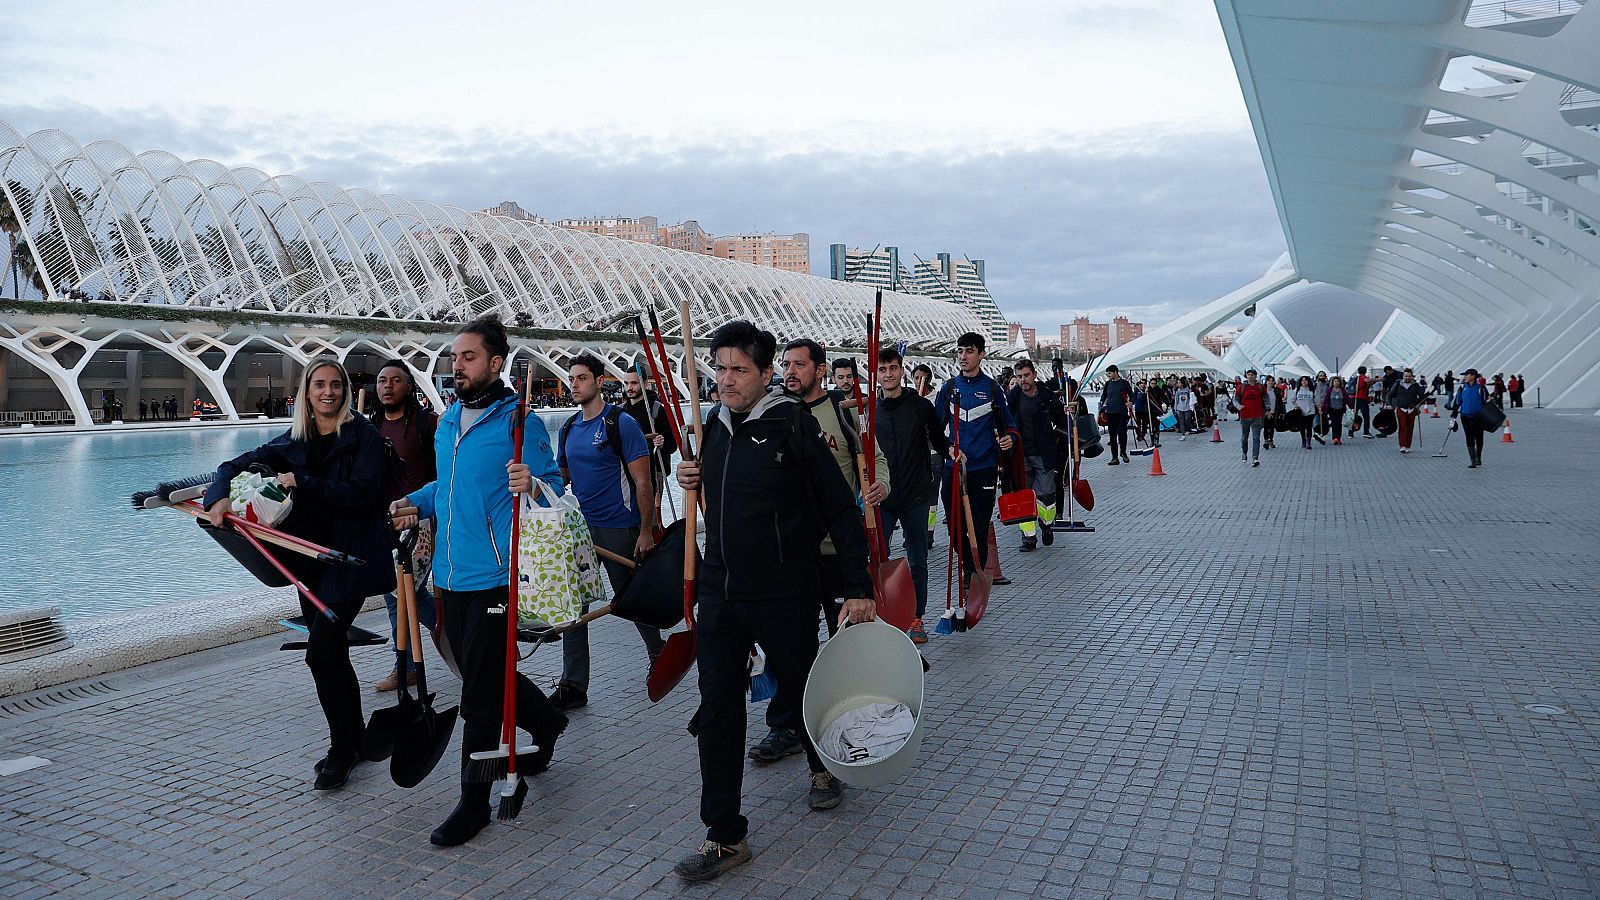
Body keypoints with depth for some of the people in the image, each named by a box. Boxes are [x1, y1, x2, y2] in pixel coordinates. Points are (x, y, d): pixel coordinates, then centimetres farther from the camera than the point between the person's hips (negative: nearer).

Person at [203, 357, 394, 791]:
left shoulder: (362, 434, -8)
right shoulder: (294, 441, 9)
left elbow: (362, 494, -18)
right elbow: (236, 466, 8)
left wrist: (302, 483, -21)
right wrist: (219, 496, -12)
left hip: (351, 559, -6)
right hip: (311, 559, 6)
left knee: (321, 650, -13)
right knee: (332, 653, 13)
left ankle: (342, 747, 2)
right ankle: (355, 741, 28)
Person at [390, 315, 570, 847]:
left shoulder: (519, 422, -11)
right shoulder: (449, 420, 12)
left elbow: (555, 487, -13)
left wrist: (531, 486, -34)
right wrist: (417, 503, 9)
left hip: (493, 577, -8)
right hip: (450, 575, 8)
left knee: (479, 694, -2)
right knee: (483, 675, 20)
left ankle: (474, 803, 12)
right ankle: (545, 723, 46)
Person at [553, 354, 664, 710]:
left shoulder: (621, 423, -10)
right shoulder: (568, 429, 10)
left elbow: (643, 483, -11)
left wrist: (646, 532, -15)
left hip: (618, 529, -6)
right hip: (579, 528, 6)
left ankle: (660, 657, 34)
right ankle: (573, 685, 8)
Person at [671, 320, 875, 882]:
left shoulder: (792, 425, -13)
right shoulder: (716, 426, 6)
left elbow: (840, 509, -12)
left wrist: (858, 589, -14)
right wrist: (692, 481, 0)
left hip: (784, 595, -5)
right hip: (720, 593, 6)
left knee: (800, 692, 13)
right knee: (717, 708, 3)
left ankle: (824, 769, 45)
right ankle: (725, 837, 13)